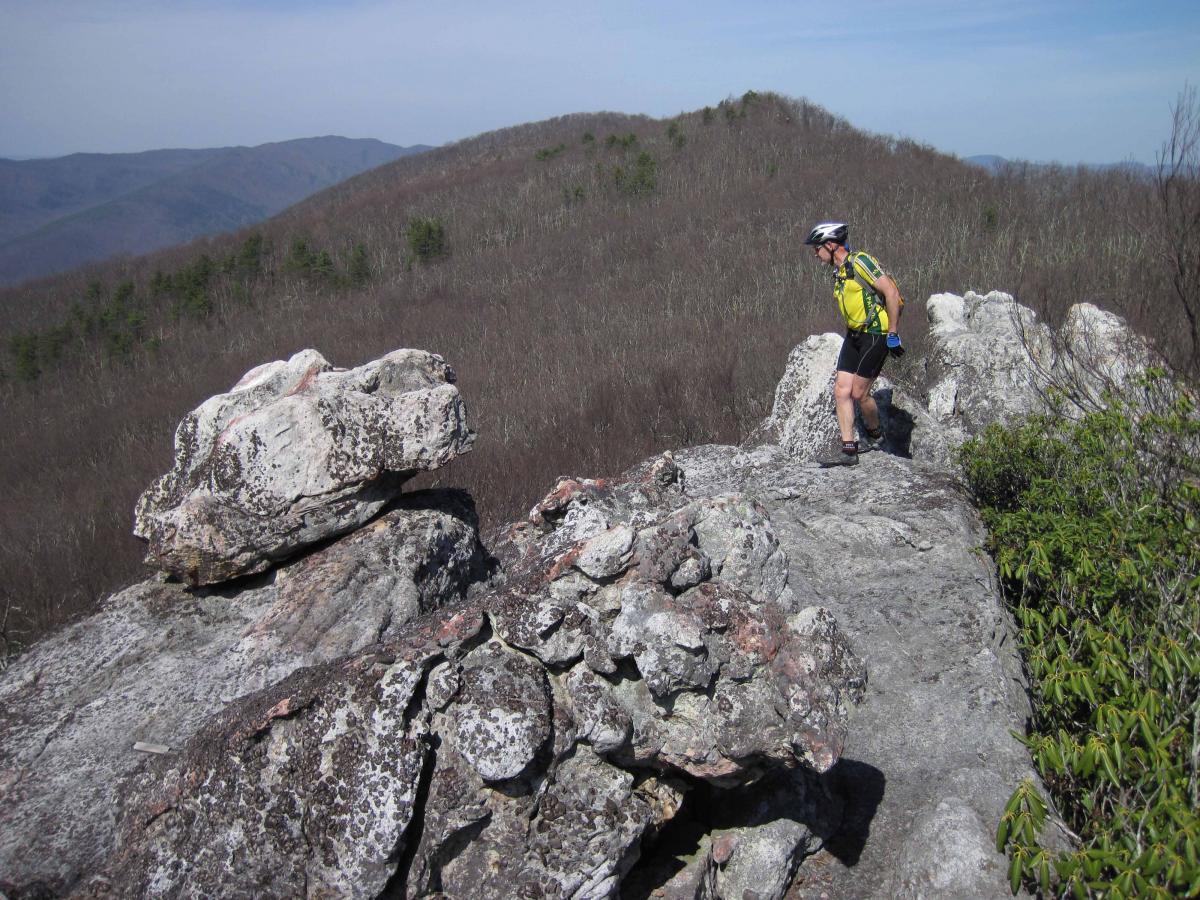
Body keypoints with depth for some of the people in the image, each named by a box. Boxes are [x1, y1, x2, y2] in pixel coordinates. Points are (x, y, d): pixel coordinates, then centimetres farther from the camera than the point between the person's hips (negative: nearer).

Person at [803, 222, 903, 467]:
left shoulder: (860, 262, -15)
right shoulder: (838, 272, 13)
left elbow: (892, 293, -20)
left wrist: (893, 333, -18)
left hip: (876, 335, -9)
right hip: (854, 335, 9)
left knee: (858, 392, -6)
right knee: (841, 391, -1)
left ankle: (875, 435, 21)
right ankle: (849, 450, 2)